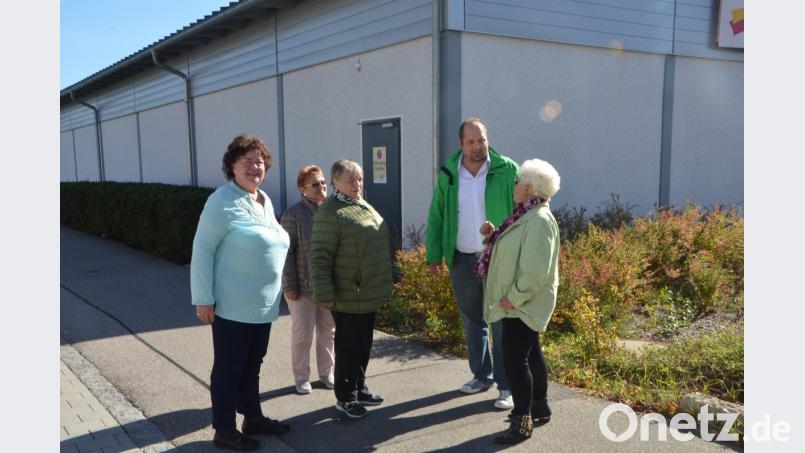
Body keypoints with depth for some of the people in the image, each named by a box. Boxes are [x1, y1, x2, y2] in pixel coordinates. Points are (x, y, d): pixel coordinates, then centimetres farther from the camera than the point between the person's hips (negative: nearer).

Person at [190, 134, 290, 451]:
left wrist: (282, 286, 19)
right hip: (233, 305, -8)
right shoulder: (223, 201, -15)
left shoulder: (265, 201, 10)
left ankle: (253, 418, 35)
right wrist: (203, 298, -19)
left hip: (263, 304, 8)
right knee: (228, 367, 5)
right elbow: (202, 250, -17)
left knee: (252, 364, 20)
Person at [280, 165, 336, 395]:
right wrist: (289, 285, -13)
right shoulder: (293, 214, -9)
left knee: (328, 331, 14)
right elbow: (286, 252, -10)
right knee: (302, 334, 6)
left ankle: (326, 372, 30)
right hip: (303, 287, -4)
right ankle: (301, 376, 23)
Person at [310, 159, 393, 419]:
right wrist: (325, 294, -21)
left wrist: (387, 281, 23)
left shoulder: (364, 206, 14)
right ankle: (345, 398, 16)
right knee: (348, 347, 2)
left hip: (370, 295, 8)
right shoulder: (330, 213, -14)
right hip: (348, 298, -8)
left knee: (364, 346, 17)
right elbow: (320, 257, -18)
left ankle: (359, 388, 32)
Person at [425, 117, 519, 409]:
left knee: (502, 323, 0)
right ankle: (482, 375, 31)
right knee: (471, 323, 15)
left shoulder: (507, 170, -6)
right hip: (462, 261, 4)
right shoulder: (448, 175, 3)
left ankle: (507, 386, 9)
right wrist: (434, 255, 3)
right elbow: (436, 217, 7)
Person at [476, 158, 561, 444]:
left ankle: (521, 422, 3)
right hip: (523, 302, 10)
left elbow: (537, 270, -26)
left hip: (523, 304, -10)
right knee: (530, 354, 18)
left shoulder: (539, 220, -21)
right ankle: (539, 409, 32)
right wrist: (493, 236, 2)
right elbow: (515, 252, 17)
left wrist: (514, 298, -22)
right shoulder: (527, 216, 12)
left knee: (515, 359, -7)